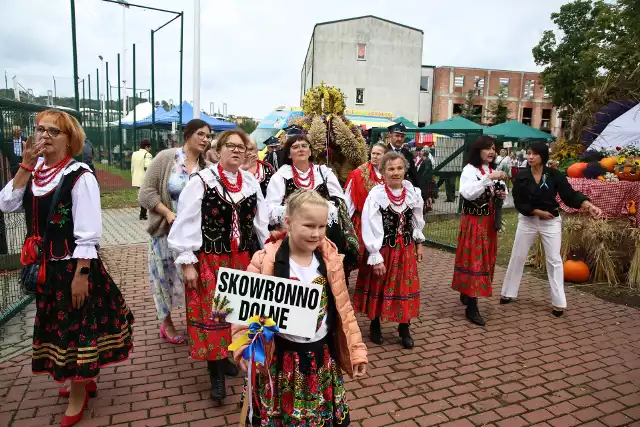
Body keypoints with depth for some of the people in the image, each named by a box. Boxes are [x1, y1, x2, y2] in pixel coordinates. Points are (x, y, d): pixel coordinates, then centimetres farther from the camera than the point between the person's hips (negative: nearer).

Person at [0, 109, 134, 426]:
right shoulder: (34, 171, 5)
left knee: (74, 326, 6)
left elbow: (88, 234, -18)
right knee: (57, 325, 19)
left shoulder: (79, 176, -16)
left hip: (72, 265, -7)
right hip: (44, 265, 7)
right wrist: (26, 165, -11)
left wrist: (81, 275, -19)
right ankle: (83, 380, 40)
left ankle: (78, 394, 27)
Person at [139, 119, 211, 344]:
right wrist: (168, 213, -17)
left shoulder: (206, 165, -2)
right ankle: (166, 322, 28)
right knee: (167, 273, 10)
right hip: (167, 229, -2)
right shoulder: (166, 158, -8)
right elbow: (146, 192, -10)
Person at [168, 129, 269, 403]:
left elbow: (261, 220, 9)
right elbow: (186, 223, -11)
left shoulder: (251, 182, 5)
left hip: (241, 259, 5)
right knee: (211, 313, 2)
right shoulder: (201, 181, -10)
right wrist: (187, 263, -13)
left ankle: (224, 357, 36)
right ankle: (216, 374, 15)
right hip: (209, 260, -5)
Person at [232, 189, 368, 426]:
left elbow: (343, 308, 1)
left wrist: (357, 349, 3)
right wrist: (244, 346, -24)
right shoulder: (266, 261, -16)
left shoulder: (330, 259, -6)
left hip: (322, 357, 3)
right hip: (281, 359, -2)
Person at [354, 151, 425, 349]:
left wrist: (419, 243, 17)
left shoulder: (413, 193, -2)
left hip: (406, 249, 4)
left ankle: (404, 329, 29)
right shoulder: (376, 195, -17)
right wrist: (376, 257, -17)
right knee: (378, 288, 12)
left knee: (406, 287, 10)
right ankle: (375, 326, 33)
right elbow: (370, 228, -17)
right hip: (383, 249, -3)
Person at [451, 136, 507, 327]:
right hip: (474, 222, -8)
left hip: (489, 221, 8)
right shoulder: (469, 170, -12)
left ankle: (466, 294, 31)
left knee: (486, 258, 14)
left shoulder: (493, 169, 10)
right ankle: (472, 308, 0)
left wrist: (502, 194, -1)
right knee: (474, 260, -6)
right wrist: (489, 178, -30)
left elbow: (499, 192, 22)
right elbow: (468, 194, -28)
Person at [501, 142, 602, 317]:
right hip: (527, 220, 1)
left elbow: (570, 195, -15)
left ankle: (558, 303, 11)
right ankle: (507, 293, 22)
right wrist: (538, 211, -17)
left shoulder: (555, 175, -9)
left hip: (551, 222, -1)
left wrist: (589, 205, -31)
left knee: (554, 260, 3)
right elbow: (518, 203, -9)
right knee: (517, 257, 8)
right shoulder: (521, 177, -9)